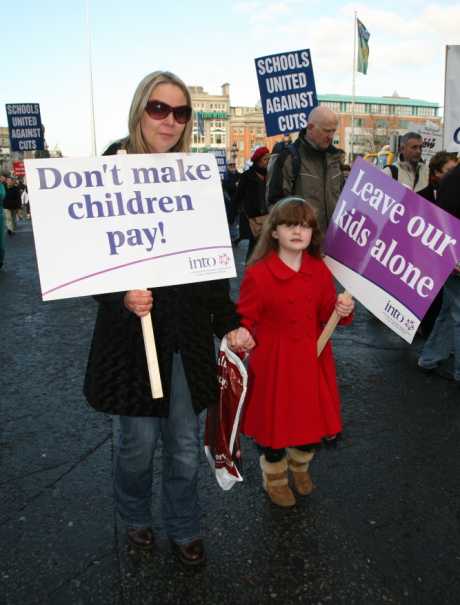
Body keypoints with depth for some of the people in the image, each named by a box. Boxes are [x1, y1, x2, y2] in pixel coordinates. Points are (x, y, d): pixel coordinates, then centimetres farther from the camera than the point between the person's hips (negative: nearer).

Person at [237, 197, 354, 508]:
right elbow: (244, 319, -12)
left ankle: (300, 466, 50)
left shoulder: (320, 270, -2)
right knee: (274, 422, 11)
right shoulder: (258, 273, -17)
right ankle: (275, 479, 41)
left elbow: (326, 313, 6)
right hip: (273, 363, -4)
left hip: (312, 359, 5)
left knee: (312, 419, 17)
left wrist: (342, 310, -15)